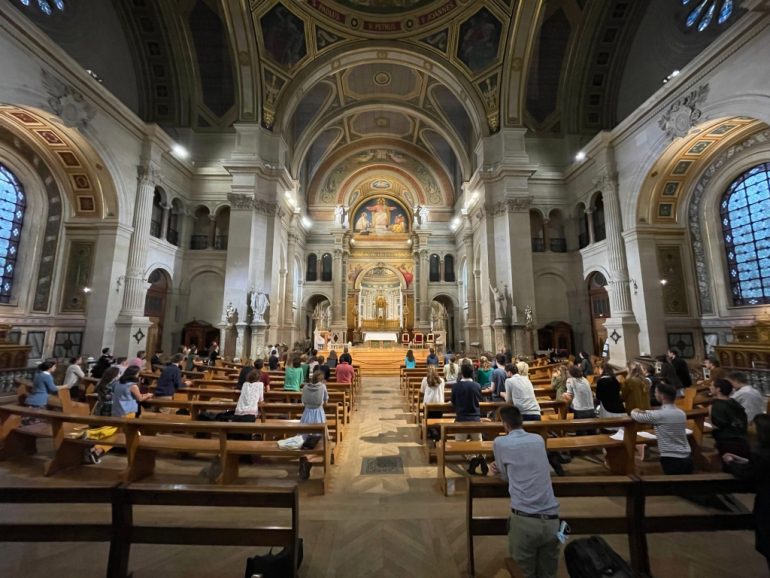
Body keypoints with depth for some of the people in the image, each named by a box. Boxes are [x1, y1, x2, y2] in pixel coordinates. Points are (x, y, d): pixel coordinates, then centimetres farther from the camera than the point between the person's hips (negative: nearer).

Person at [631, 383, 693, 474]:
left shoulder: (660, 415, -17)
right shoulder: (681, 413, 5)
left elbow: (637, 417, -4)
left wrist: (633, 412, 16)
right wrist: (645, 411, 24)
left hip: (672, 460, -7)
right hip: (687, 458, 7)